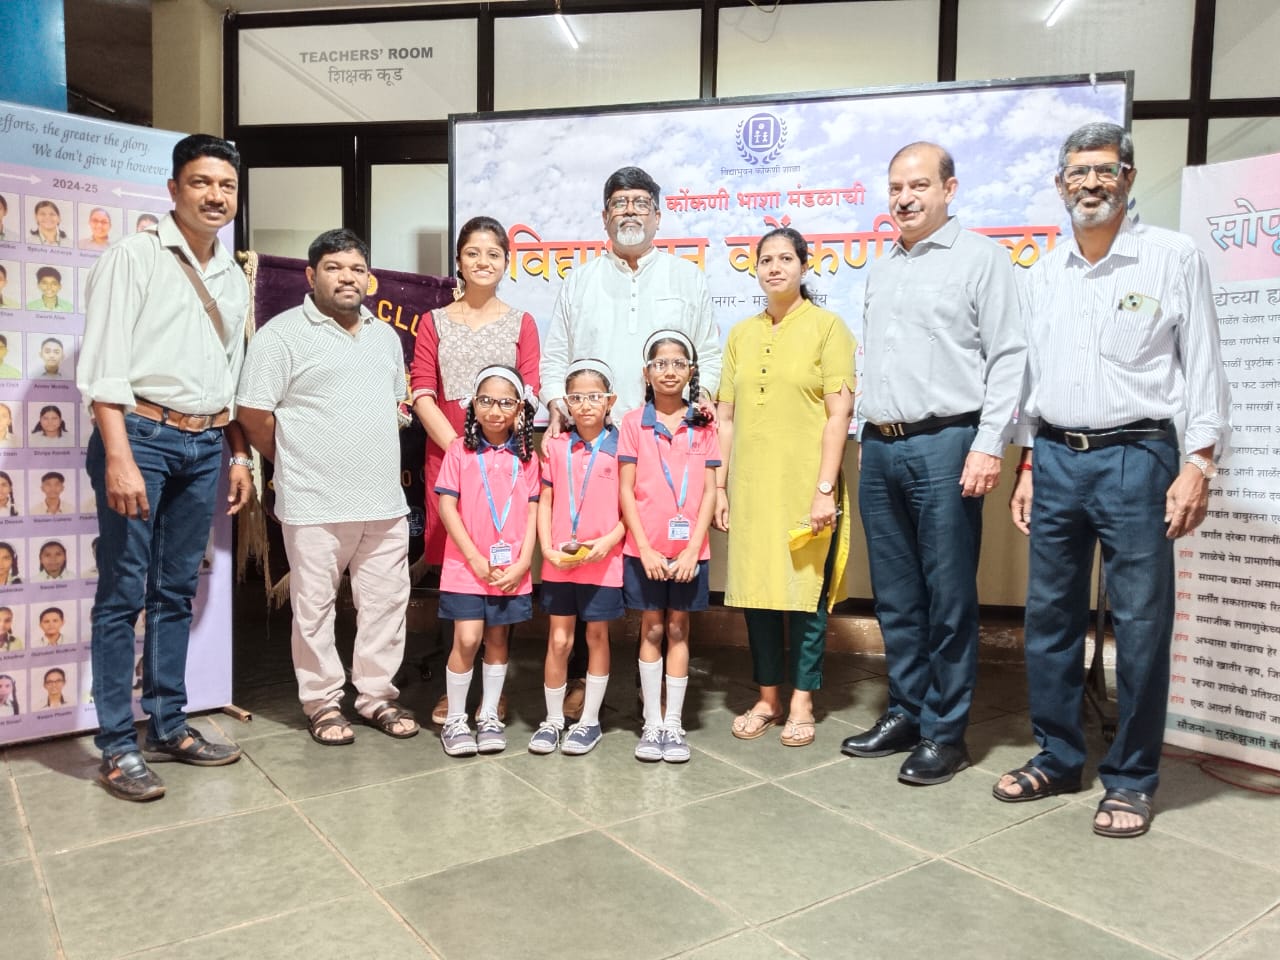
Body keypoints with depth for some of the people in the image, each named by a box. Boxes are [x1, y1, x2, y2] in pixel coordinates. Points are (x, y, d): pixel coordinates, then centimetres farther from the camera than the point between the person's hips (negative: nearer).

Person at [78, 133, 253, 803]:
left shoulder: (234, 278, 16)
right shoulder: (133, 256, -2)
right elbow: (103, 364, -10)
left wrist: (239, 455, 16)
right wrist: (119, 458, -18)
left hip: (204, 446, 6)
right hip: (140, 435, -5)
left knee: (176, 591, 11)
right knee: (122, 593, -1)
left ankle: (168, 726, 21)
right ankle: (118, 746, 7)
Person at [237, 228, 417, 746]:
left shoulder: (385, 335, 15)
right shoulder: (282, 334, -5)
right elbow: (253, 415, -7)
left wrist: (378, 462, 13)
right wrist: (297, 464, 2)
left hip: (385, 502, 6)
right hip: (315, 505, -5)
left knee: (386, 601, 10)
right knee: (315, 606, 5)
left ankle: (377, 695, 25)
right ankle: (323, 702, 20)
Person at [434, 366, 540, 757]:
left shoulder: (526, 456, 5)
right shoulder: (460, 450, -2)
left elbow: (532, 513, 4)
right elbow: (447, 507, -5)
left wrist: (522, 563, -6)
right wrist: (476, 558, -10)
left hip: (512, 570, 2)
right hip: (466, 566, -2)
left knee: (498, 639, 10)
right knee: (467, 639, -5)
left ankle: (489, 717, 24)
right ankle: (455, 720, 12)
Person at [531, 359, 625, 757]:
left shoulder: (619, 447, -3)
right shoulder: (556, 447, 2)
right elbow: (544, 502, 4)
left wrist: (609, 541, -15)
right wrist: (547, 548, -6)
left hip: (604, 560, -1)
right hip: (559, 561, 1)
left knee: (597, 637, 10)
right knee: (558, 641, 8)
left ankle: (590, 720, 24)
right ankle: (553, 719, 23)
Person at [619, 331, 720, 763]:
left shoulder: (703, 425, 3)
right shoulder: (634, 423, 0)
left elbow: (709, 491, 0)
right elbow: (626, 490, -3)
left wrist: (692, 547, -9)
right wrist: (645, 547, -10)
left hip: (689, 549, 1)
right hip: (645, 548, -1)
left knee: (678, 630, 9)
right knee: (652, 630, 7)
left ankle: (674, 723, 17)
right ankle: (652, 723, 17)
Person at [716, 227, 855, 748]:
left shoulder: (826, 326, -1)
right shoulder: (742, 334, 12)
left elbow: (839, 413, -7)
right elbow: (727, 417, 12)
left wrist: (825, 488, -13)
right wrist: (720, 487, 7)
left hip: (804, 485, -4)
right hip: (750, 485, 4)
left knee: (805, 591, 4)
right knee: (755, 590, 9)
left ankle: (802, 703, 19)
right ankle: (767, 698, 24)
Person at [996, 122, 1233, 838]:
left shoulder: (1175, 257, 0)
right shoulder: (1046, 274, 13)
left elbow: (1205, 369, -2)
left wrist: (1199, 466, -10)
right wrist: (1029, 466, 13)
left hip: (1136, 457, -4)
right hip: (1057, 459, 5)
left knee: (1141, 625, 0)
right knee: (1050, 617, 8)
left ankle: (1132, 779, 15)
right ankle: (1058, 757, 23)